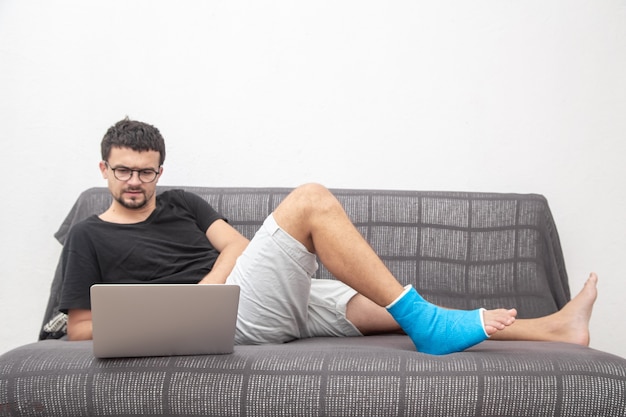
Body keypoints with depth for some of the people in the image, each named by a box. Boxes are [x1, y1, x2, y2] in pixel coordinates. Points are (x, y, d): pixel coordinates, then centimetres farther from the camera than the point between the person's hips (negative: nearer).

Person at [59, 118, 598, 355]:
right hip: (225, 317, -6)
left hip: (270, 303, 7)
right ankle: (426, 322, -18)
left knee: (392, 310, -4)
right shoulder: (89, 237, 8)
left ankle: (551, 329, -3)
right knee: (311, 200, -20)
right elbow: (80, 328, 4)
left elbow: (234, 245, 11)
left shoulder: (180, 203, 22)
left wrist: (199, 290, -9)